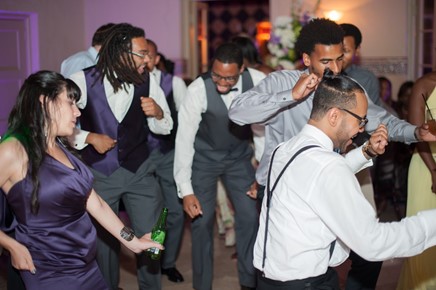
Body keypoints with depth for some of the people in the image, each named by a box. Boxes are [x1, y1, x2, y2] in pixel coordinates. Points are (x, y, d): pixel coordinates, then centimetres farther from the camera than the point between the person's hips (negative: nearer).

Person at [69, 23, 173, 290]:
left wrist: (158, 113, -19)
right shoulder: (84, 80, -13)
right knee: (104, 238, 14)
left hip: (139, 170, 2)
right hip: (99, 172, -1)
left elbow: (165, 128, 3)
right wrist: (89, 137, -18)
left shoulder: (147, 81, -7)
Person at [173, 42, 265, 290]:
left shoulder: (257, 80, -22)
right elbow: (184, 138, -25)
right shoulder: (198, 89, -28)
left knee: (249, 216, 2)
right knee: (202, 219, -4)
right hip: (204, 158, -2)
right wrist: (186, 190, -28)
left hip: (239, 157, 2)